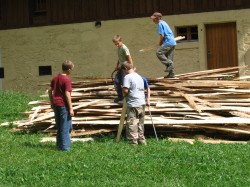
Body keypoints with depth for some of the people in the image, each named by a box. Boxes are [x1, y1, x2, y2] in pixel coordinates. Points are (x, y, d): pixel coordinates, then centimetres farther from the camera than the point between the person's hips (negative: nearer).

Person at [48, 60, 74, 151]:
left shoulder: (55, 78, 7)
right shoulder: (67, 80, -15)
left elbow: (50, 90, 11)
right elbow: (67, 94, -19)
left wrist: (52, 102, 22)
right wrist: (71, 108, -15)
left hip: (56, 104, 7)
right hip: (64, 105, -7)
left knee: (59, 126, 17)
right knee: (66, 127, 2)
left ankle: (59, 145, 24)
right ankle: (65, 147, 4)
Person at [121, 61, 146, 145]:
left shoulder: (127, 77, -9)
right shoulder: (139, 77, 17)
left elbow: (125, 90, -19)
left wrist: (124, 94, 4)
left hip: (133, 104, -8)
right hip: (142, 104, 8)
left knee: (131, 125, -5)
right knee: (140, 125, 16)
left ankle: (133, 143, -9)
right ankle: (142, 142, 21)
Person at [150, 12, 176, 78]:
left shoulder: (160, 24, -8)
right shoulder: (164, 22, 21)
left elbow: (162, 35, -16)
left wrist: (160, 43, 1)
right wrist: (162, 42, 21)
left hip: (168, 42, -10)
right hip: (173, 42, 10)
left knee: (159, 53, -9)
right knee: (169, 58, 11)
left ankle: (169, 64, -14)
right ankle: (171, 74, 10)